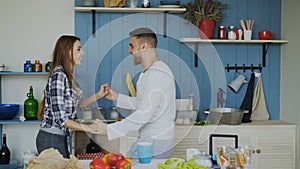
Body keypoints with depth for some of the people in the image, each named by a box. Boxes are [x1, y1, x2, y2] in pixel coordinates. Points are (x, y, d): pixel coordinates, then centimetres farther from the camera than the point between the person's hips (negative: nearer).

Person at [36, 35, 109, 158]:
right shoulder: (58, 76, -19)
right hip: (51, 139, -9)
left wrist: (98, 95, 7)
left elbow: (76, 105, 16)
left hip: (61, 138, 9)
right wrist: (87, 128, -19)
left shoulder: (68, 76, 9)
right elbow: (60, 118, -22)